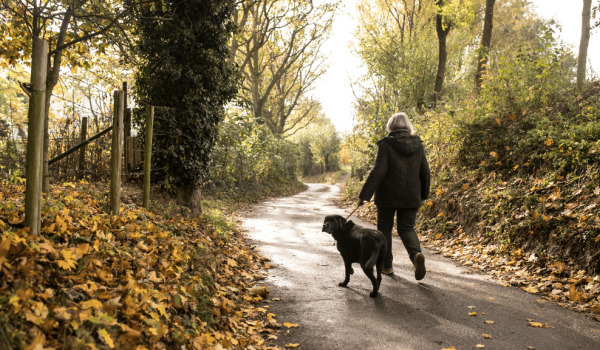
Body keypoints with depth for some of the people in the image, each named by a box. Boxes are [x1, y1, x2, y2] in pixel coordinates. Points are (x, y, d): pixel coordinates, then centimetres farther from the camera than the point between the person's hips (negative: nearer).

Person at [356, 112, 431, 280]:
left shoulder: (386, 144, -10)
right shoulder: (418, 144, 4)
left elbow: (378, 171, -16)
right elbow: (425, 172, 8)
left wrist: (364, 195, -14)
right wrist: (423, 195, 21)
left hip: (388, 196, -3)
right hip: (411, 197, 4)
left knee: (385, 228, 13)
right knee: (407, 228, 12)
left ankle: (386, 265, 18)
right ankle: (416, 254, -16)